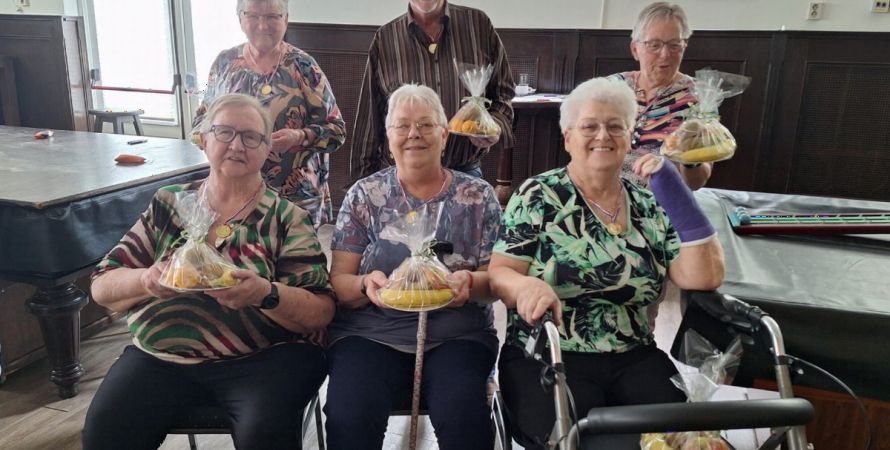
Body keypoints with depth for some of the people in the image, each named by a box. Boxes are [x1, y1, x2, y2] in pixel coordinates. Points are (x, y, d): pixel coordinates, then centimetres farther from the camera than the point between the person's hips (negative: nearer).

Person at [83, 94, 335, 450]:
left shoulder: (287, 218, 1)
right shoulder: (168, 204, 10)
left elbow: (321, 312, -5)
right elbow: (101, 287, 10)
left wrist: (267, 294, -25)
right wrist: (145, 280, -13)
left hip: (263, 358, -3)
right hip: (161, 355, 3)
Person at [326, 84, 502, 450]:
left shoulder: (478, 196, 7)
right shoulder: (364, 195, 7)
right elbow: (338, 282, 4)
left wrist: (470, 282, -18)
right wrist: (366, 285, -19)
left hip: (457, 335, 0)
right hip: (369, 333, 1)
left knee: (463, 418, -28)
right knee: (349, 419, -27)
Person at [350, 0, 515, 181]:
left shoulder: (479, 24, 1)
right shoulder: (384, 39, 0)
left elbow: (503, 91, 9)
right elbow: (370, 117, 3)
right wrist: (363, 179, 3)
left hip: (466, 170, 1)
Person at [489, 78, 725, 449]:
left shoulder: (650, 205, 8)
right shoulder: (537, 196, -1)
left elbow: (704, 278, -1)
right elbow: (498, 274, -5)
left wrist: (676, 192, -9)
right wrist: (527, 285, -29)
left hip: (634, 359, 4)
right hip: (547, 359, -3)